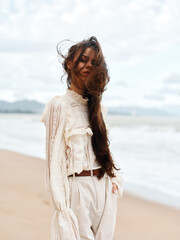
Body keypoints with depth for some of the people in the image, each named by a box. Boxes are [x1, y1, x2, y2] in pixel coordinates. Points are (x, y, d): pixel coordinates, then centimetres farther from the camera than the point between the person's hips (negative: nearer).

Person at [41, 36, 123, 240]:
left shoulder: (96, 106, 14)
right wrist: (60, 206, -16)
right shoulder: (59, 105, -6)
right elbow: (54, 158, -11)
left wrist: (115, 178, 4)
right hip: (77, 189, -6)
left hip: (104, 189, 6)